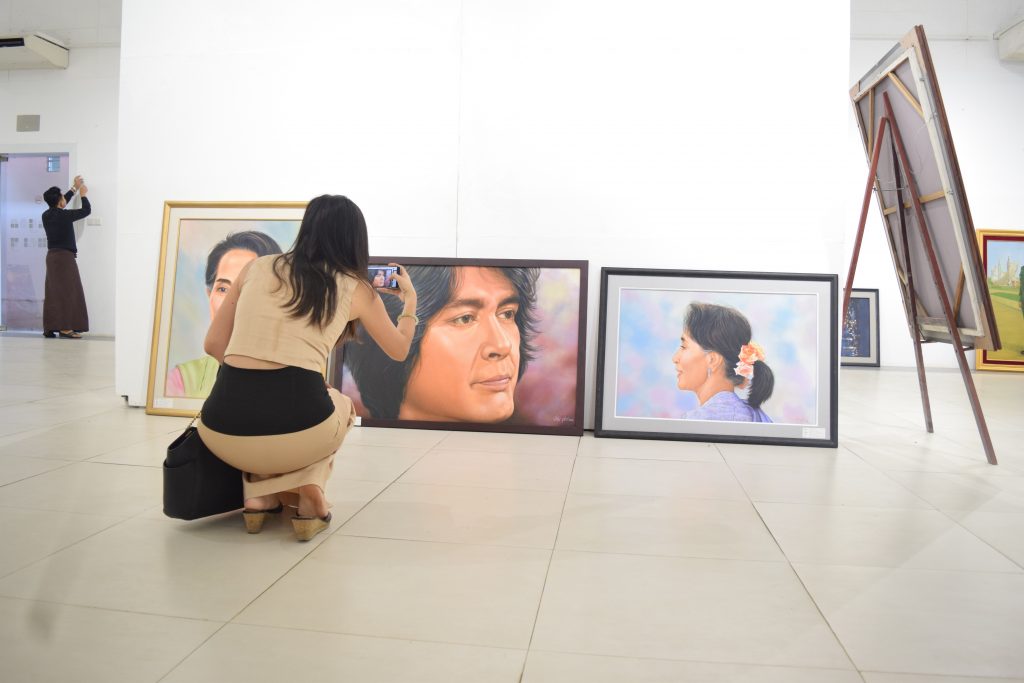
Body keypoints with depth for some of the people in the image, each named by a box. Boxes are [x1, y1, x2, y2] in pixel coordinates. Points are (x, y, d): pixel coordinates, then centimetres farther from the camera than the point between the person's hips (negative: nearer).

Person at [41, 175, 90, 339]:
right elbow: (86, 210, -4)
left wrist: (74, 189, 32)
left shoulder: (46, 215, 8)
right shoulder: (64, 215, -13)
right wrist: (83, 194, 14)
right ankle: (65, 327, -12)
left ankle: (49, 328, 10)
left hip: (52, 256, 8)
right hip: (64, 256, -8)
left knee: (52, 292, 9)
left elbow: (59, 205, 27)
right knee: (67, 292, -8)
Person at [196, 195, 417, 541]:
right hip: (297, 426, -2)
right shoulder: (356, 289, 9)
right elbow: (399, 350, 26)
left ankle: (259, 493, 17)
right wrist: (410, 300, 43)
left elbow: (214, 345, 16)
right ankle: (309, 488, 10)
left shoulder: (257, 267, 13)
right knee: (340, 403, 34)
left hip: (223, 430, 3)